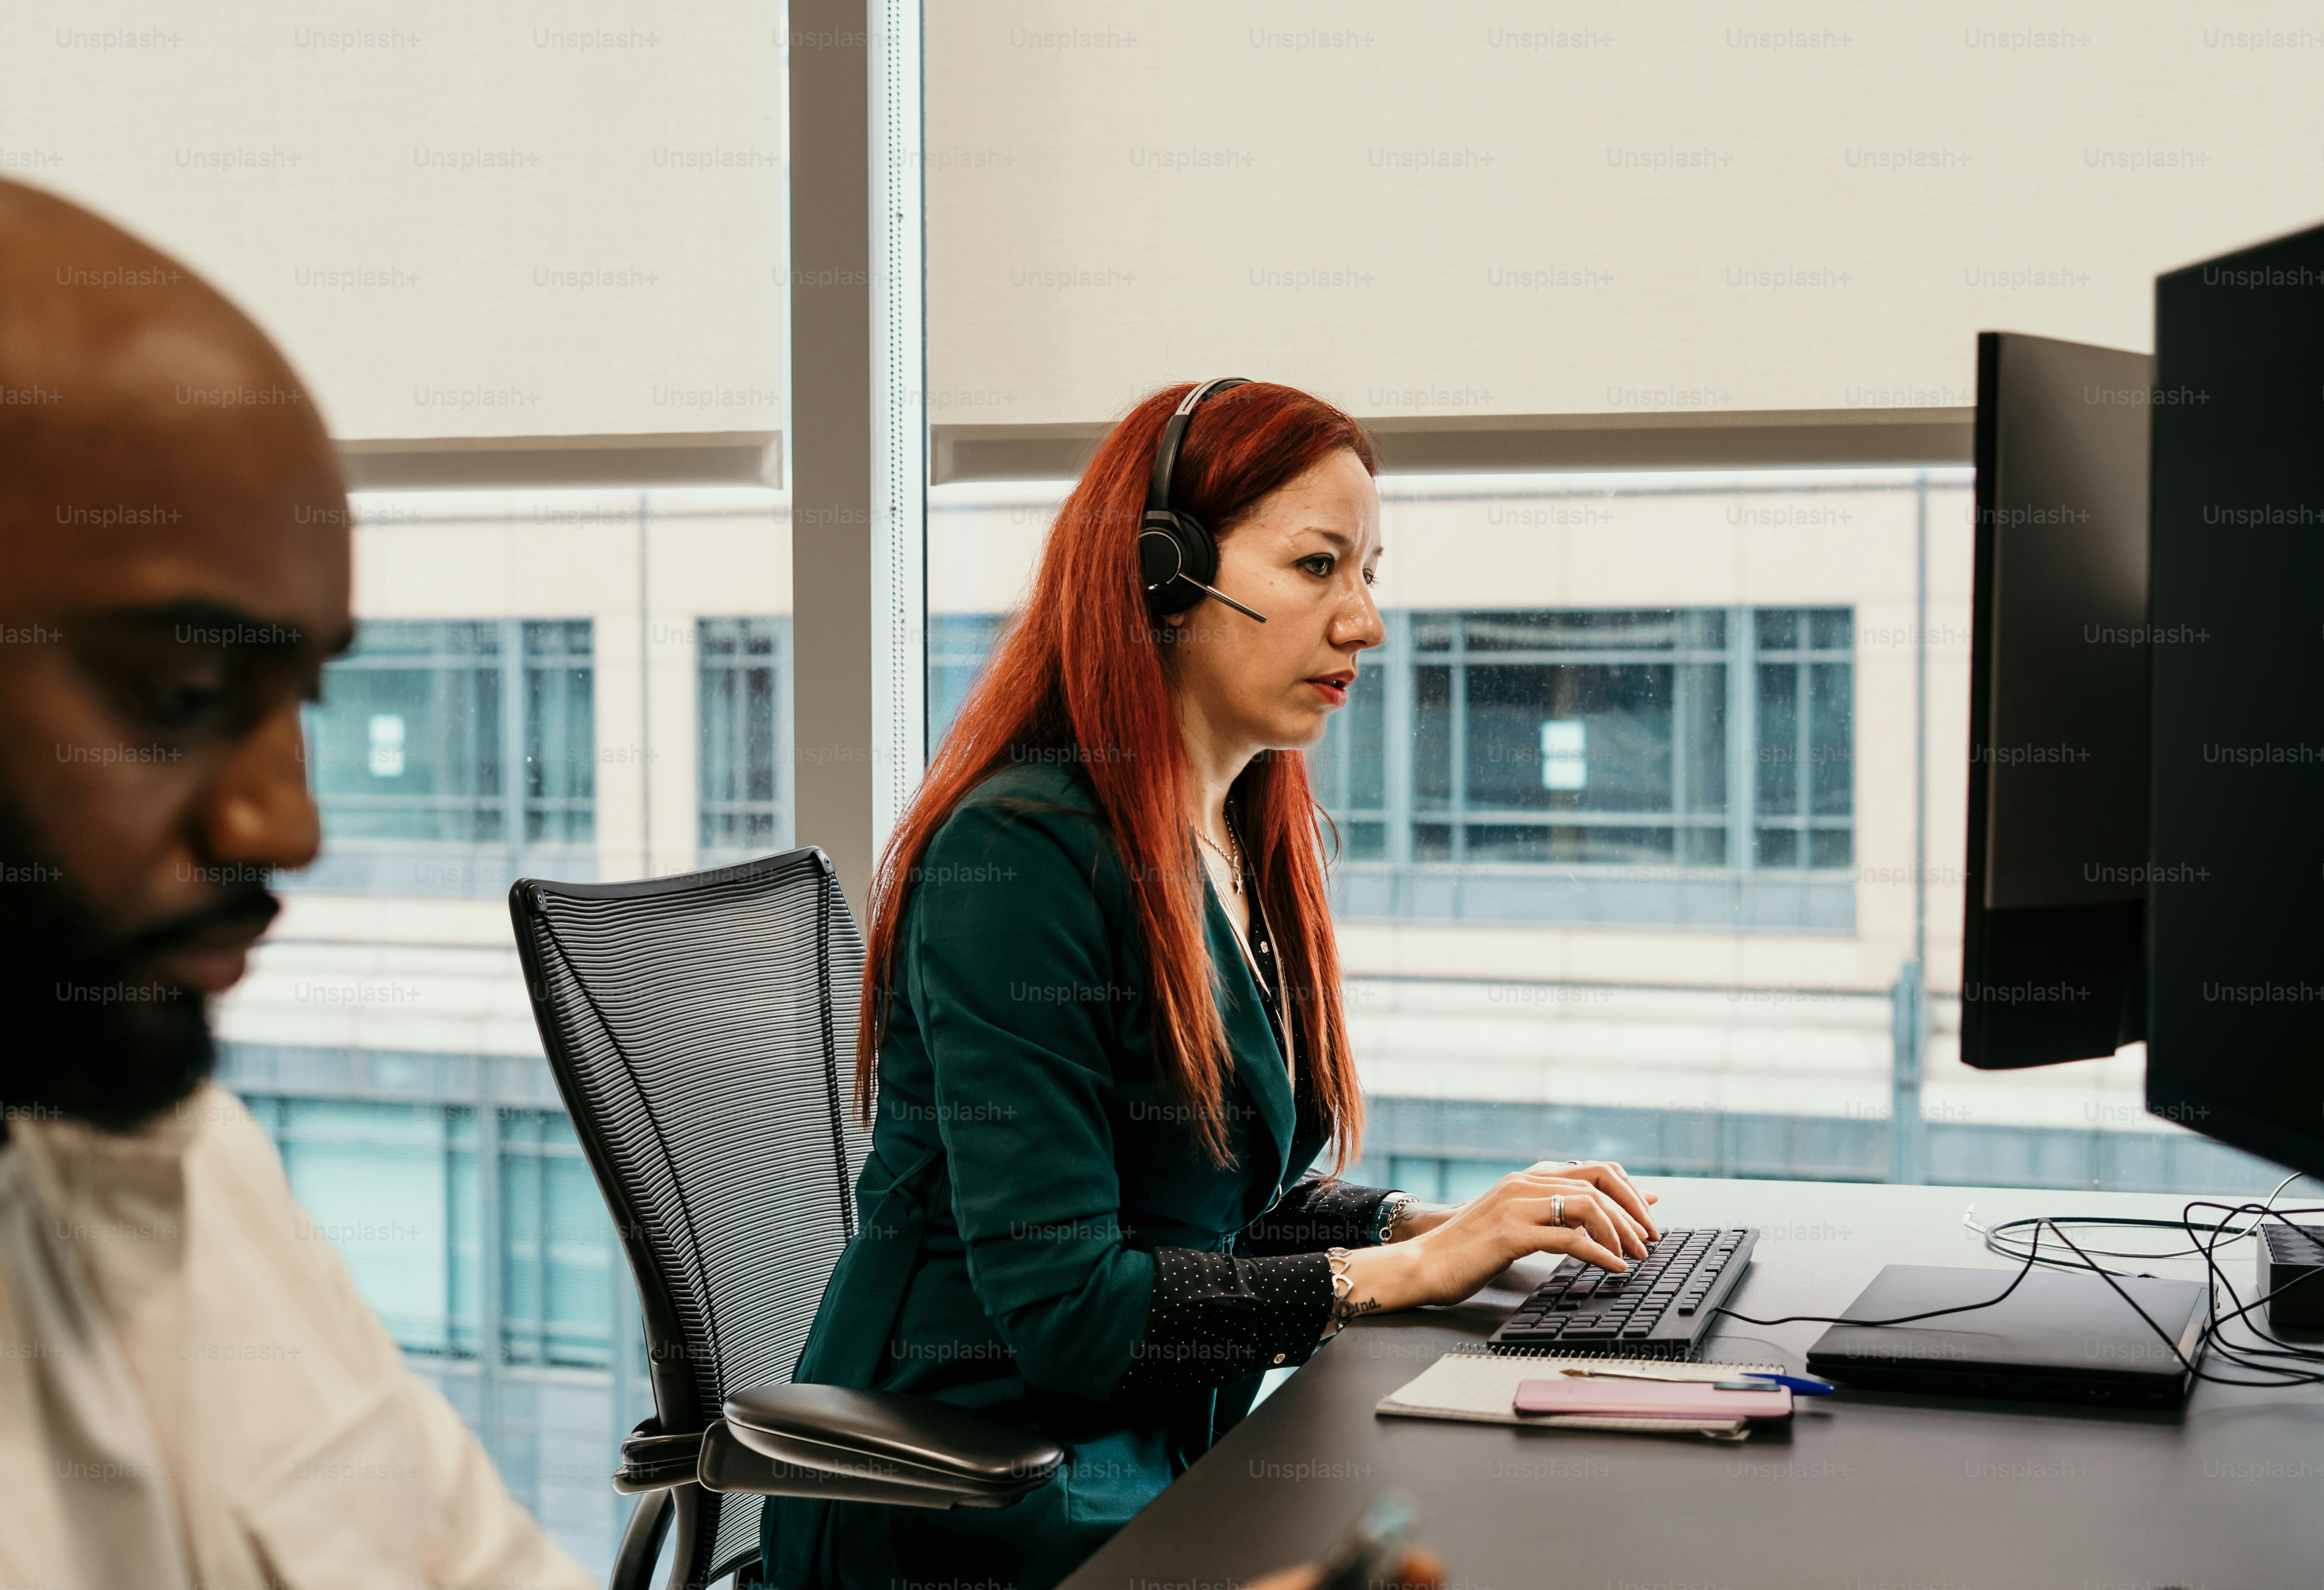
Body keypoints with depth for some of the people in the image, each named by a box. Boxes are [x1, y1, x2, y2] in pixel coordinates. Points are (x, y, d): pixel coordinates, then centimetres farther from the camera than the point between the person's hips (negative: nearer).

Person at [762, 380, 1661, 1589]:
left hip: (1169, 1446, 8)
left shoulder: (1255, 843, 8)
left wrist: (1439, 1223, -2)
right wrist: (1408, 1270, -19)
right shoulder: (1018, 856, -19)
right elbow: (1059, 1302, -22)